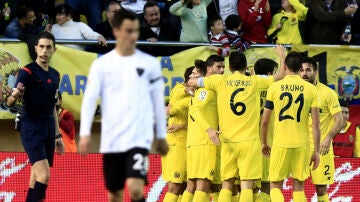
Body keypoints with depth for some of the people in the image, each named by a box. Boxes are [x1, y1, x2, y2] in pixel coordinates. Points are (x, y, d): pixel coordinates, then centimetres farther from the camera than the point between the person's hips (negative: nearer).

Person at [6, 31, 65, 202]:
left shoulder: (55, 75, 14)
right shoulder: (27, 72, -7)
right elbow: (9, 102, -15)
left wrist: (58, 136, 21)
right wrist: (14, 95, -39)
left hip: (48, 129, 7)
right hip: (31, 128, -7)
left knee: (36, 179, 6)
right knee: (44, 175, -20)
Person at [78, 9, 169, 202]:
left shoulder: (150, 63, 4)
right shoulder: (101, 64, 3)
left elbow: (158, 101, 10)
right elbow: (89, 99, -2)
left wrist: (161, 136, 12)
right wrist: (85, 134, -11)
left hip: (139, 138, -1)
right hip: (111, 140, 2)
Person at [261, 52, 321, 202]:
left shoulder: (274, 87, -1)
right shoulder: (311, 89, 0)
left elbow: (265, 121, 2)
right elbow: (316, 123, -3)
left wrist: (264, 143, 18)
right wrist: (316, 151, 2)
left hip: (280, 144, -1)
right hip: (302, 144, 1)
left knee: (275, 186, 7)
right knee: (298, 187, 11)